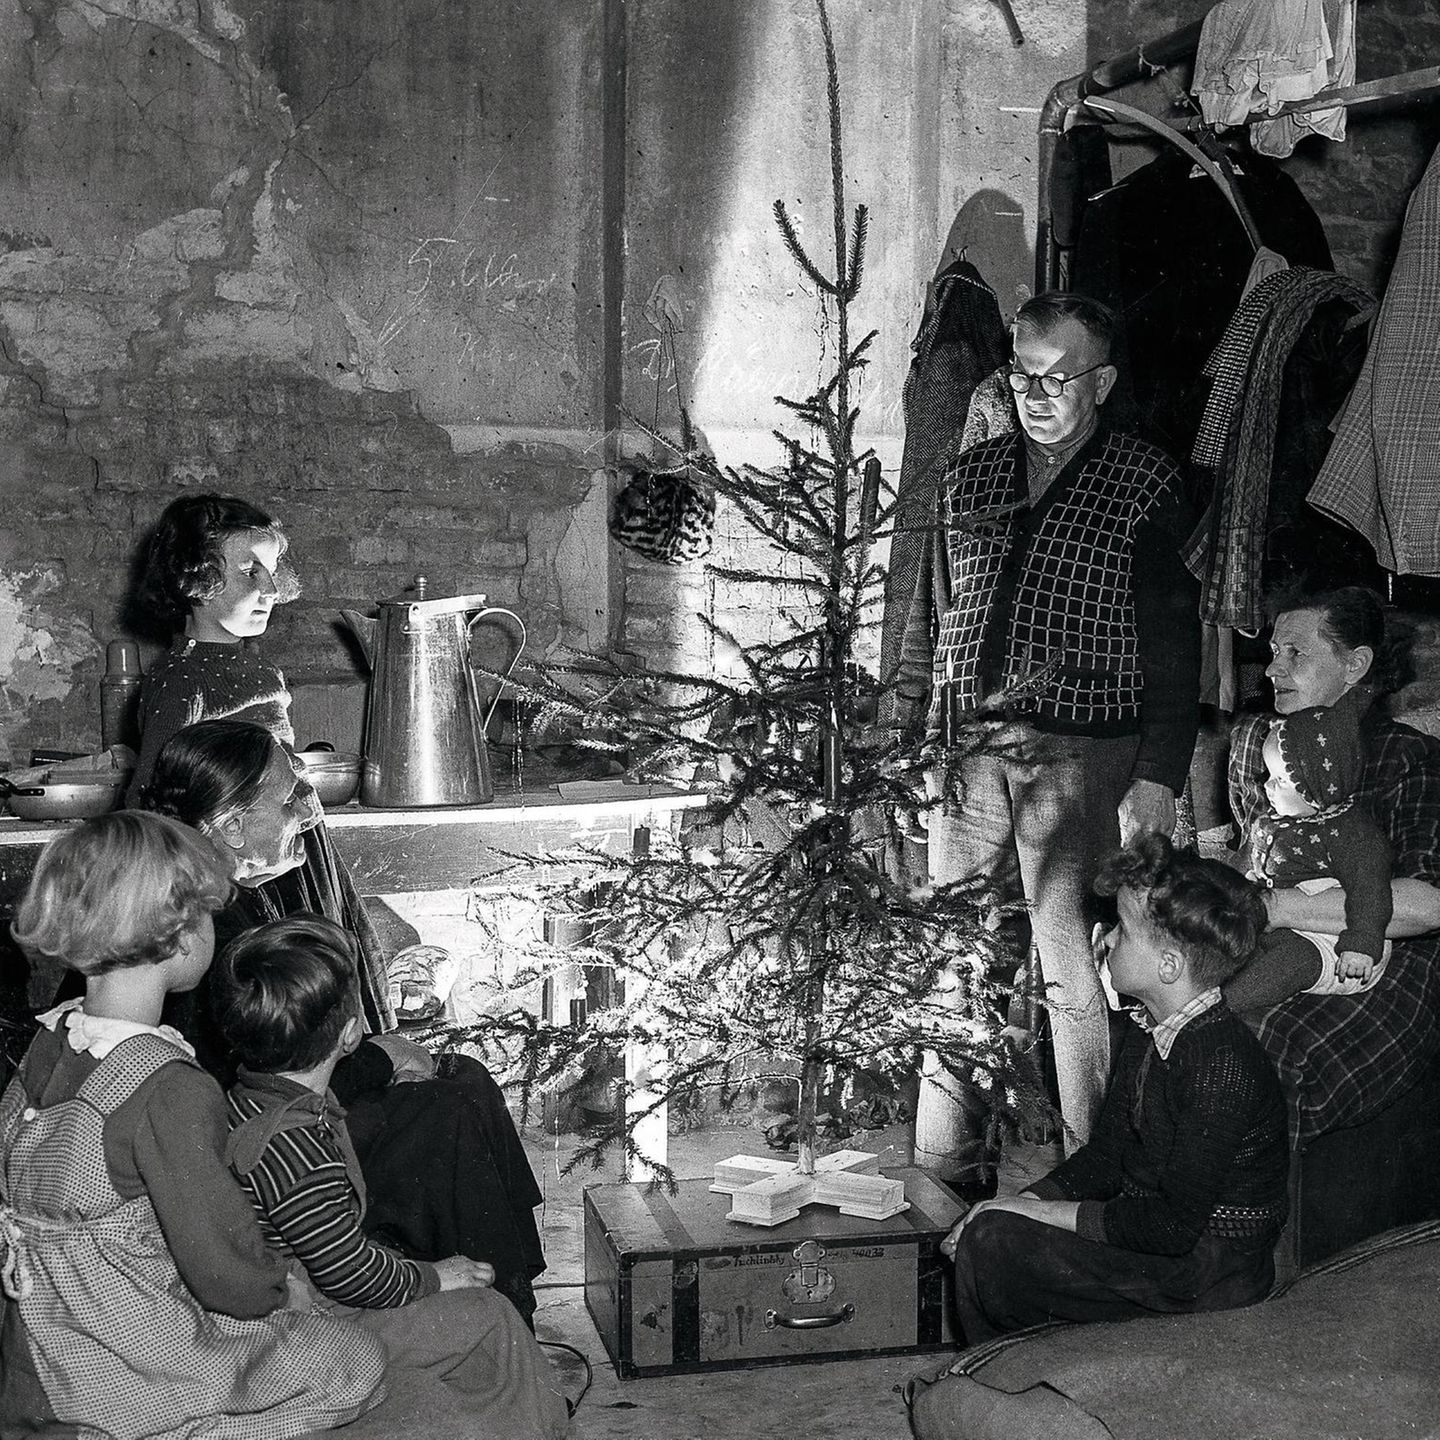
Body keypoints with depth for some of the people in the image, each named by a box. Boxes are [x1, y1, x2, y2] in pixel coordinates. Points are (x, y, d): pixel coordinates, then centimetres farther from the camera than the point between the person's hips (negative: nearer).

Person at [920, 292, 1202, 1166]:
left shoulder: (1145, 485, 2)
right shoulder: (972, 476, 15)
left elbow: (1174, 643, -1)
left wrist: (1158, 778, -9)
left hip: (1081, 757, -4)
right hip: (967, 755, 4)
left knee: (1073, 977, -4)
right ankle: (937, 1173, 14)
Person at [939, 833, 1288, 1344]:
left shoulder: (1223, 1065, -26)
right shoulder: (1147, 1039, 5)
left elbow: (1173, 1226, -25)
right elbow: (1104, 1158, 13)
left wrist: (1043, 1213, -17)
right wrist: (1018, 1204, -2)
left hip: (1207, 1282, -9)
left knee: (992, 1242, -18)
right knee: (988, 1227, 6)